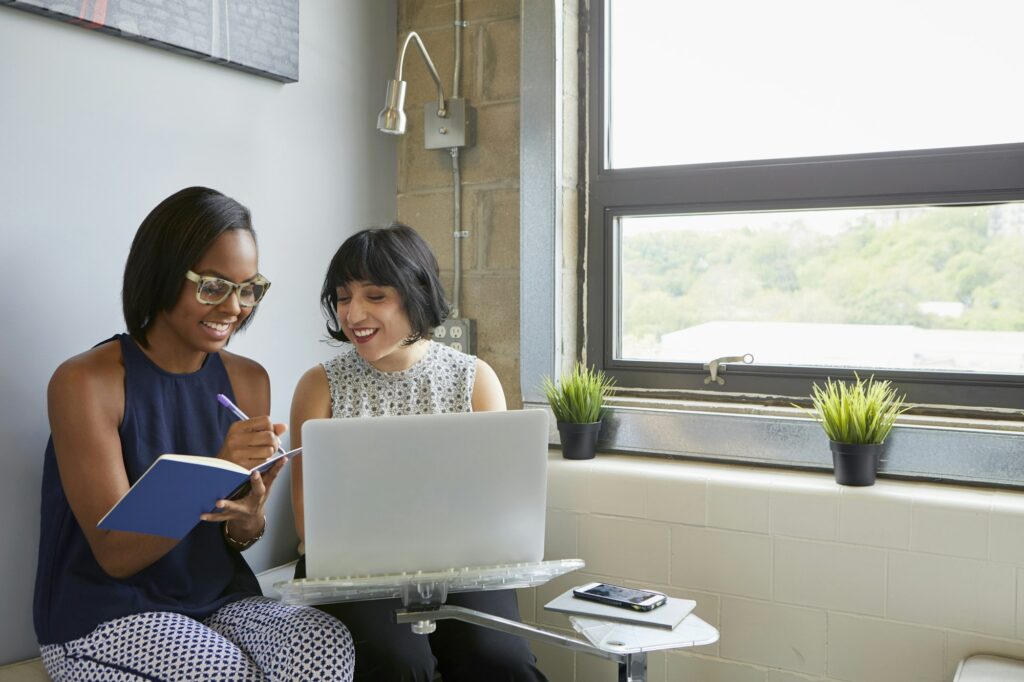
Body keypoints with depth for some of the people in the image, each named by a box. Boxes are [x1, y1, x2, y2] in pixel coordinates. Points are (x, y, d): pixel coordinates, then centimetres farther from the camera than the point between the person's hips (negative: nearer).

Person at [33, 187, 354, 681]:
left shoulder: (248, 380, 3)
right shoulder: (84, 383, -12)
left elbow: (241, 538, 7)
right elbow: (115, 554, -15)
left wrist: (249, 513, -18)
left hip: (222, 599, 3)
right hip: (106, 616, -3)